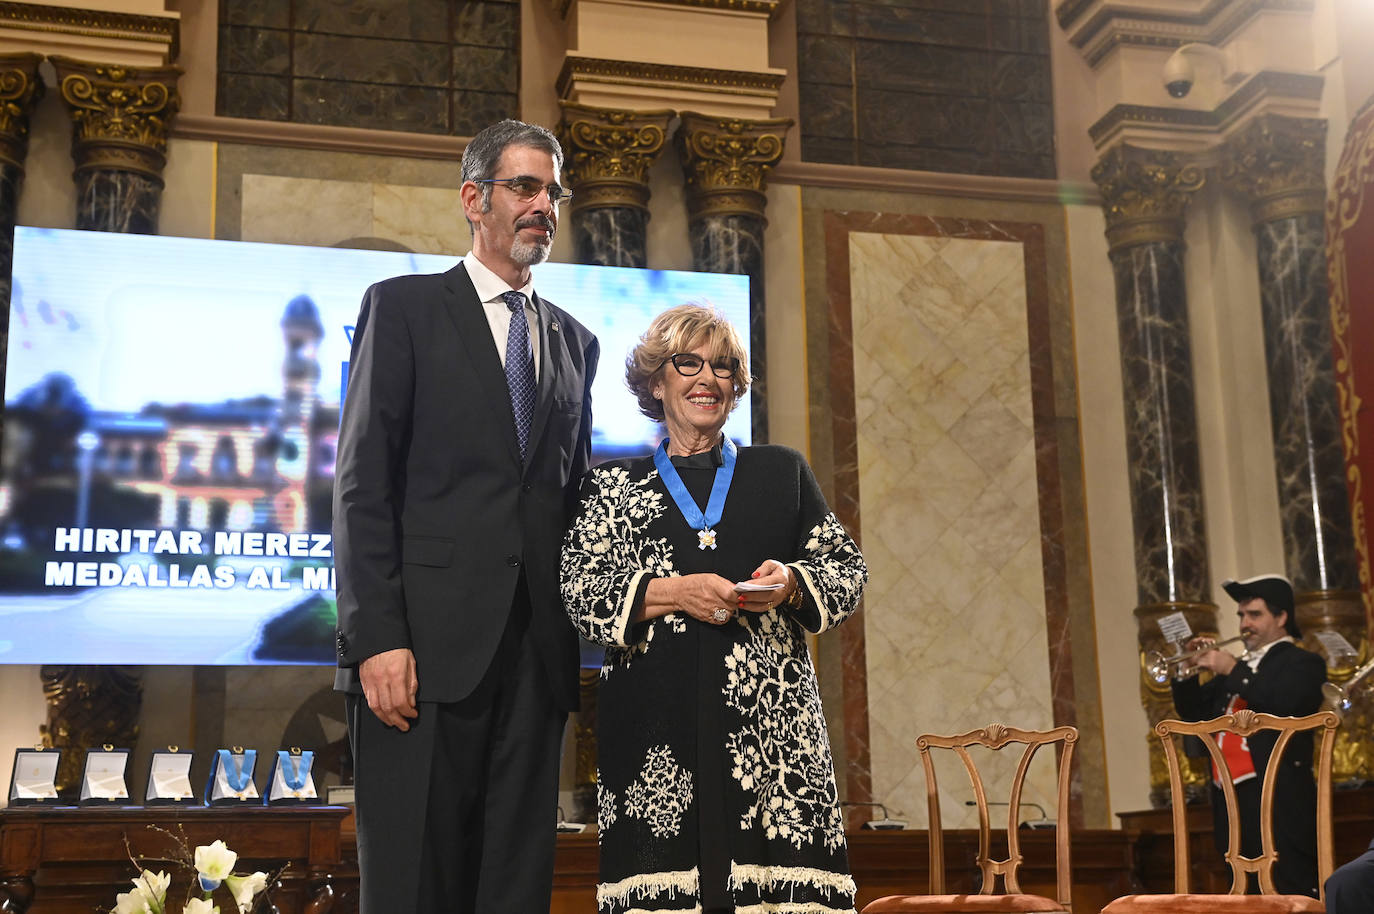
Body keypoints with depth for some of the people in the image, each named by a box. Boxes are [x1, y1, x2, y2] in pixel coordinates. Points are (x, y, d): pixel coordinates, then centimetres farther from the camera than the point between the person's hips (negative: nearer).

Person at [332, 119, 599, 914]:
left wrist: (575, 640, 8)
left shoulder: (575, 342, 19)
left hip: (537, 651, 4)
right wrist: (377, 639, -13)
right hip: (427, 644, -4)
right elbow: (364, 483, -3)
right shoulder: (403, 308, 5)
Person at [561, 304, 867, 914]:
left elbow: (849, 569, 15)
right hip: (654, 721, 0)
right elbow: (581, 591, 5)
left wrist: (791, 584, -6)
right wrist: (673, 593, -10)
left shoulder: (782, 471, 18)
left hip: (771, 719, 1)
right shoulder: (613, 485, 15)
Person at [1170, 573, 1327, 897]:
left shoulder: (1302, 663, 2)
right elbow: (1193, 712, 19)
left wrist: (1233, 670, -14)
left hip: (1279, 802, -7)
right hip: (1233, 802, 7)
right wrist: (1187, 672, 3)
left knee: (1296, 900, -9)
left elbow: (1284, 703, -18)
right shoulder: (1235, 669, 22)